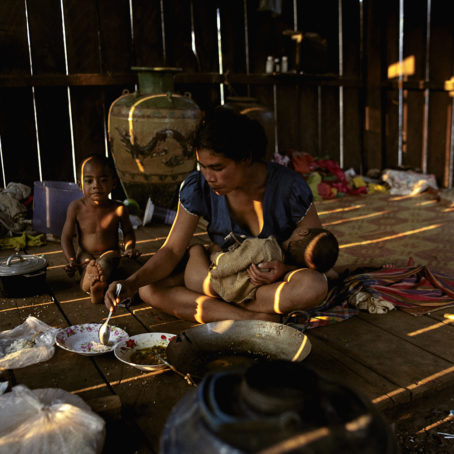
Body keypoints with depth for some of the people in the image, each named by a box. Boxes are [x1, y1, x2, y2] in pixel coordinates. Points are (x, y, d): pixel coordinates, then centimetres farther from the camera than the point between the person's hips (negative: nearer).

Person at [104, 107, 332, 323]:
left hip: (275, 280, -2)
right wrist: (132, 283, -28)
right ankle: (251, 318, -27)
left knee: (314, 285, -37)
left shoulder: (289, 188, -21)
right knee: (150, 289, -19)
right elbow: (172, 250, -12)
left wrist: (285, 266, -28)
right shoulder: (197, 187, -14)